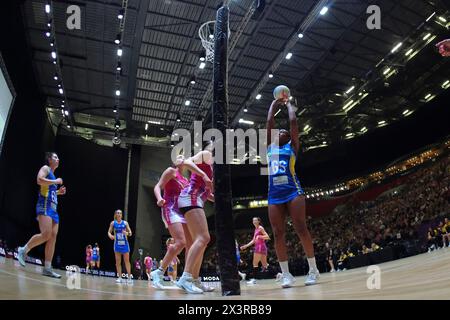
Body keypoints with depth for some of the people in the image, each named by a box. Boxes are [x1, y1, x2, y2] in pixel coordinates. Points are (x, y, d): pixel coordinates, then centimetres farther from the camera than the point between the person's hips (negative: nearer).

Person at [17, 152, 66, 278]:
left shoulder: (53, 175, 28)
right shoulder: (45, 168, 3)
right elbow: (40, 180, -18)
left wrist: (58, 192, 22)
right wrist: (56, 181, -9)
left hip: (53, 208, 9)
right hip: (45, 206, -9)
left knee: (53, 238, -1)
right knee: (46, 234, -23)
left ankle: (47, 268, -3)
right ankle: (23, 250, -3)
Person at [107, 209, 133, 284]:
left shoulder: (125, 223, 1)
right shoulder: (113, 223, 2)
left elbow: (130, 233, 2)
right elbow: (109, 232, 5)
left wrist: (127, 233, -21)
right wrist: (110, 236, -17)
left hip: (125, 244, 0)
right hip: (117, 244, 1)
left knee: (127, 261, -1)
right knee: (118, 262, 2)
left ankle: (129, 277, 3)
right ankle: (119, 277, 9)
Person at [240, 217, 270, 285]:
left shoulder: (260, 228, -4)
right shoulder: (256, 229, 21)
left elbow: (267, 237, -11)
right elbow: (253, 241, 24)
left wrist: (259, 236, -20)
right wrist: (246, 246, 19)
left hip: (260, 246, -9)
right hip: (258, 247, 9)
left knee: (255, 263, -9)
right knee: (264, 264, 8)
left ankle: (254, 279, -11)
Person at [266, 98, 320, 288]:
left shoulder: (292, 145, 12)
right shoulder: (270, 146, 20)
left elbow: (293, 121, 8)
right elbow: (269, 122, 20)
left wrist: (288, 104, 23)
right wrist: (274, 105, 30)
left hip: (293, 190, -4)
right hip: (274, 194, 4)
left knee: (301, 229, -6)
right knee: (278, 234, 0)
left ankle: (313, 270, 3)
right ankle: (286, 274, 5)